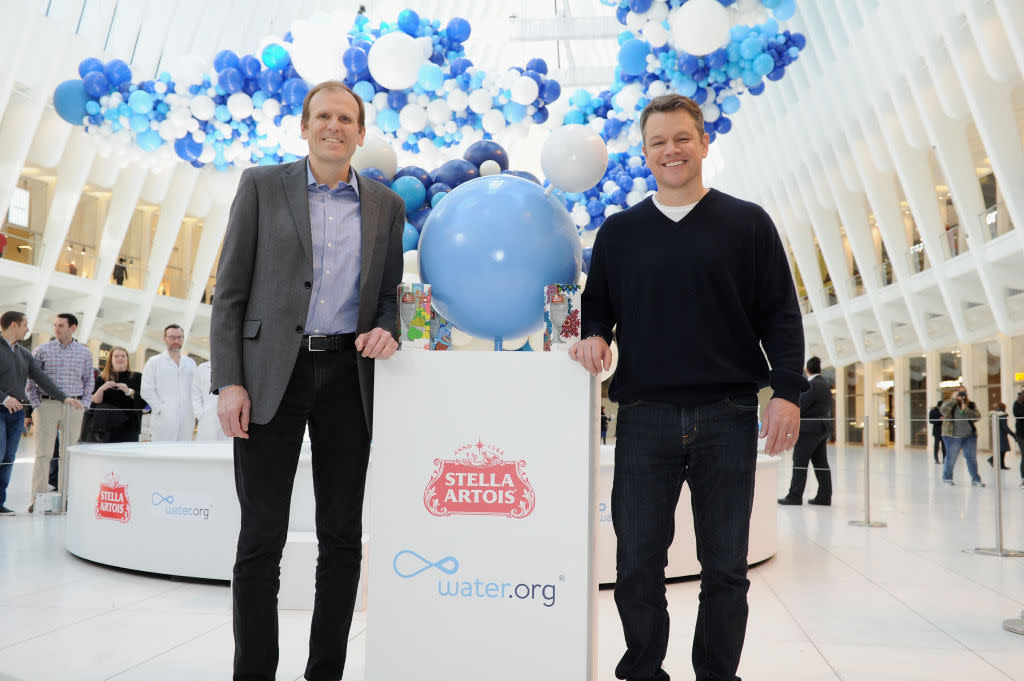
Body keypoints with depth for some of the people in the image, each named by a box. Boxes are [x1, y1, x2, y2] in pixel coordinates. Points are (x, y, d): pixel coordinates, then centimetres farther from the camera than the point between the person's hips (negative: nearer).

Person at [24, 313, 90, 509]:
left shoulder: (84, 353, 9)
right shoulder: (42, 350, 4)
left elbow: (89, 381, 15)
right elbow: (30, 380, 7)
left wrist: (84, 404, 5)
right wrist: (36, 405, -1)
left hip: (73, 407, 1)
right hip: (47, 405, -1)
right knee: (43, 452, -3)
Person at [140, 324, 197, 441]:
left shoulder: (190, 362, 18)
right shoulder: (154, 362, 7)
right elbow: (146, 390, -1)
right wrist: (160, 409, -9)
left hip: (186, 420, 4)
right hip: (164, 420, -4)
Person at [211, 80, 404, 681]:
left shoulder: (386, 205, 12)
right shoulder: (262, 186, 5)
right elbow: (230, 291, 1)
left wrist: (386, 331, -6)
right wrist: (229, 382, -7)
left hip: (349, 375, 3)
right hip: (271, 373, -2)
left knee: (343, 536, 7)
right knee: (262, 536, 0)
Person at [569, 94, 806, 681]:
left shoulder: (747, 223, 8)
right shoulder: (619, 231, 13)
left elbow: (781, 316, 5)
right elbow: (597, 306, 19)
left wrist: (787, 390, -5)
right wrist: (593, 335, -4)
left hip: (728, 417, -1)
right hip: (646, 417, 1)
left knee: (725, 567, 7)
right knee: (638, 566, 4)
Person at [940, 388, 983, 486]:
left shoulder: (970, 405, 9)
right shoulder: (949, 403, 2)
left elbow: (977, 416, -4)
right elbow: (943, 410, -20)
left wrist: (966, 410, -16)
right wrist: (954, 399, -17)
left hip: (969, 436, 2)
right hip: (953, 436, -2)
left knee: (972, 458, 1)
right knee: (951, 458, 5)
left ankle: (975, 480, 6)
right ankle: (947, 478, 21)